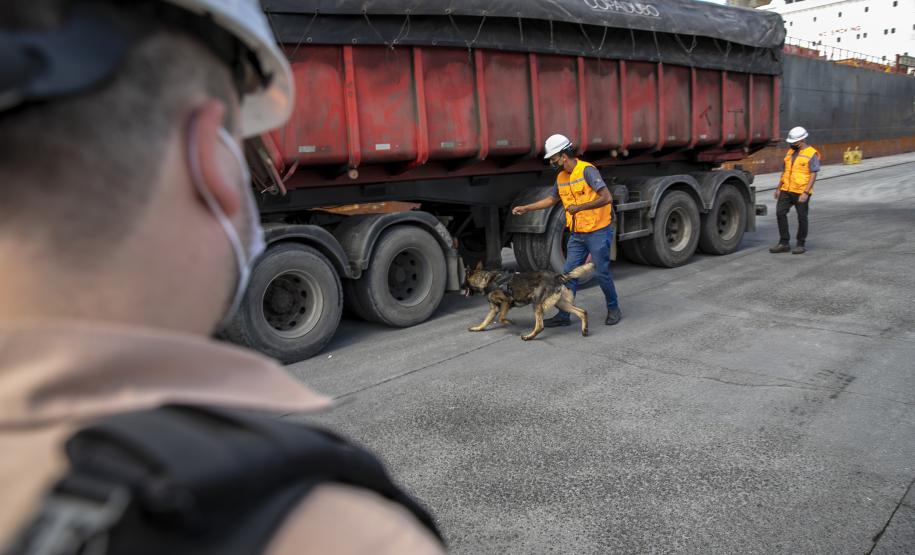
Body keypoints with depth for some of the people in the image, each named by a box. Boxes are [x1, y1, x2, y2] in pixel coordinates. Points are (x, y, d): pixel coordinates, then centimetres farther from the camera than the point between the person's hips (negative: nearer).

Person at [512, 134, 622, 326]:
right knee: (569, 274, 6)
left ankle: (613, 309, 23)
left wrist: (579, 207, -26)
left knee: (602, 273, 2)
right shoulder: (561, 177, 8)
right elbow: (552, 199, 25)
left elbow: (606, 198, -24)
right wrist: (526, 208, 22)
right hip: (577, 234, 7)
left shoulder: (587, 170, -16)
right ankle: (563, 315, 13)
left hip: (598, 232, -7)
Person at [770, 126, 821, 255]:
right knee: (780, 213, 0)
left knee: (802, 217, 3)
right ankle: (784, 243, 7)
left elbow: (813, 176, -13)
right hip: (786, 190, 6)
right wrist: (779, 188, 13)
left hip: (801, 192, -6)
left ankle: (801, 244, 15)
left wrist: (806, 193, -21)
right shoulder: (790, 152, 11)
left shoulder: (812, 154, -9)